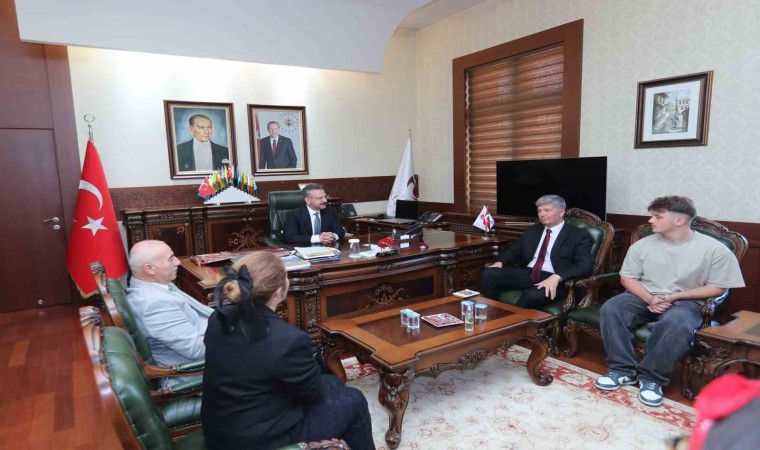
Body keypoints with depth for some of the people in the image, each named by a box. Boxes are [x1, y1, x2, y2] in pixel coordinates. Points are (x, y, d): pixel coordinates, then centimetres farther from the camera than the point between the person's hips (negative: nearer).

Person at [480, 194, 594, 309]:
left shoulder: (579, 235, 3)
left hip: (554, 279, -5)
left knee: (533, 294, -39)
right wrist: (500, 262, -1)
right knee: (489, 273, -20)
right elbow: (514, 250, 23)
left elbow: (586, 265, -11)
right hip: (527, 274, 5)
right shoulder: (533, 230, 21)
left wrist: (557, 277, -28)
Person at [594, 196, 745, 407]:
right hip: (644, 297, 3)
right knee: (610, 309, -26)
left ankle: (651, 377, -20)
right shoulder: (642, 245, 1)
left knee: (676, 324, -38)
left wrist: (674, 297, -15)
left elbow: (718, 287, -4)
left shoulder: (715, 249, -6)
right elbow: (627, 278, 5)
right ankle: (622, 369, -17)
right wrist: (649, 298, -14)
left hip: (685, 302, -3)